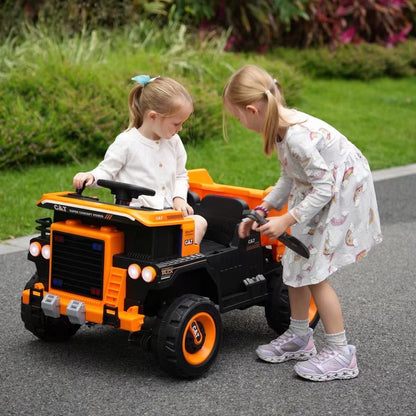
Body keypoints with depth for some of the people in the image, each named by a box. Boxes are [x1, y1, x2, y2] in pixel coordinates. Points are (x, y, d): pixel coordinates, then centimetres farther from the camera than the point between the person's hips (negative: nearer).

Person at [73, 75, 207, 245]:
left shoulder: (174, 142, 12)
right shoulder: (126, 142, -5)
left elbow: (181, 176, 22)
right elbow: (106, 171, 4)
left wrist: (179, 197, 3)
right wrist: (90, 176, -17)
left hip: (167, 212, 6)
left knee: (200, 221, -18)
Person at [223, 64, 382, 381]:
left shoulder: (297, 136, -32)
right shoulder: (282, 125, -3)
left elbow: (323, 188, -28)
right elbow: (289, 177, 9)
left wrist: (286, 220, -25)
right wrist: (262, 210, 3)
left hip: (343, 197, -9)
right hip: (317, 192, 9)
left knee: (313, 271, -7)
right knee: (296, 263, 13)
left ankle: (340, 353, 3)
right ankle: (299, 338, 27)